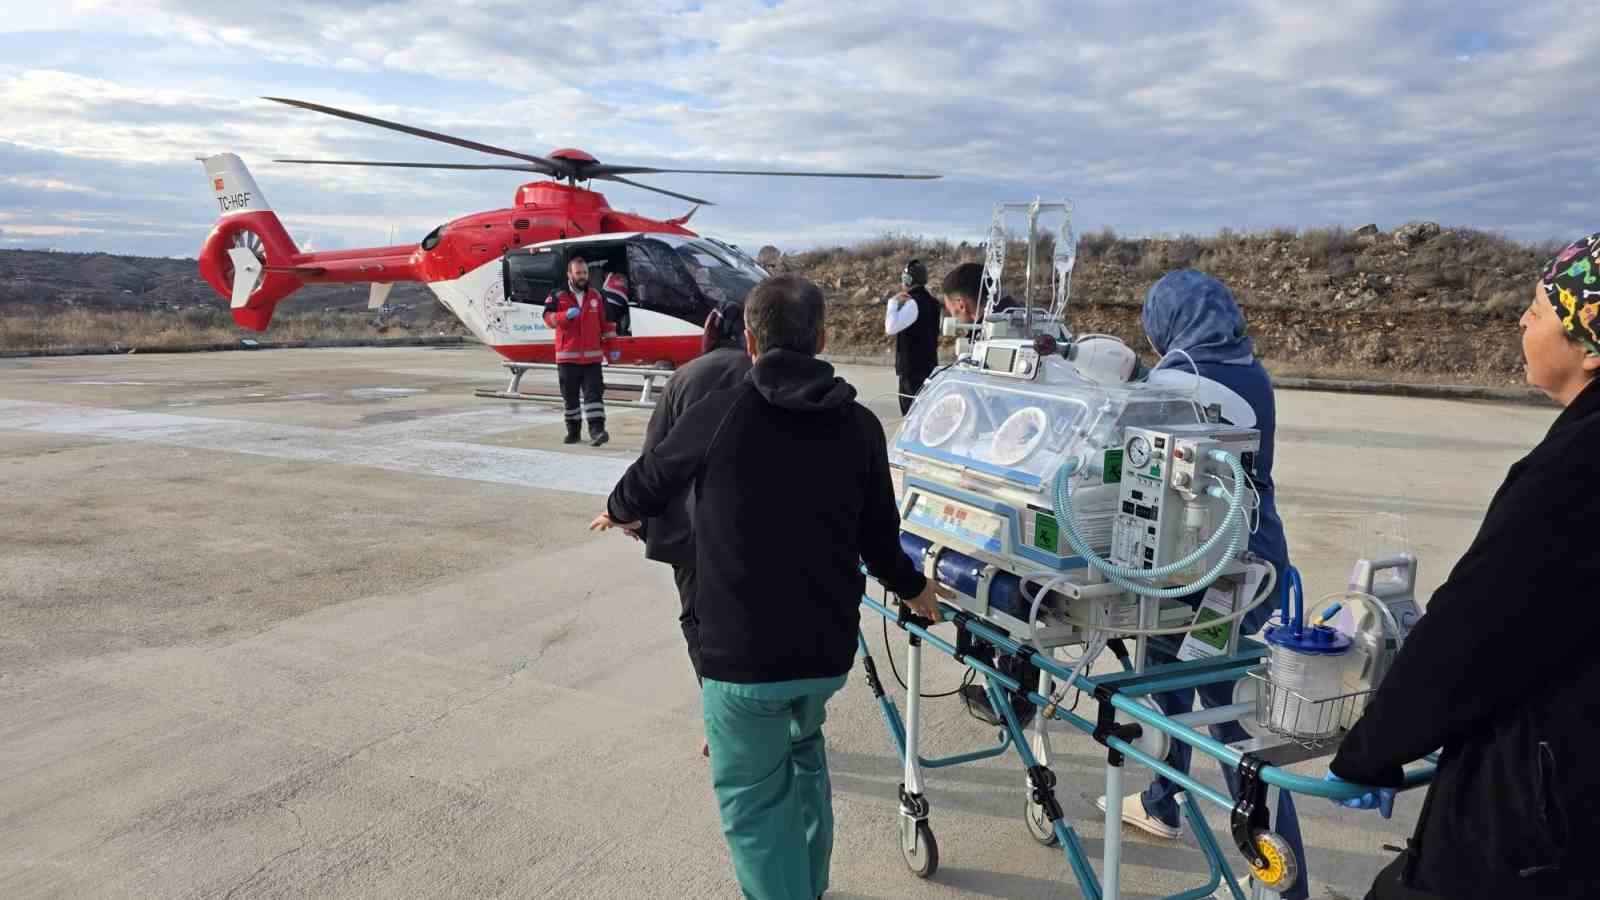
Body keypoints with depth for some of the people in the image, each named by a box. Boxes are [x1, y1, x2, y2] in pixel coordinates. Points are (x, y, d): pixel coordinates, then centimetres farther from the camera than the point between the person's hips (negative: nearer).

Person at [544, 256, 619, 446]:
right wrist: (566, 315, -28)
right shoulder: (557, 296, 1)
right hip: (567, 357, -1)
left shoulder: (596, 296, 9)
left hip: (592, 356, 1)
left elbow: (606, 323, 12)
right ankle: (573, 430, 19)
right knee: (570, 396, 8)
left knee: (594, 393, -9)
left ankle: (597, 430, -14)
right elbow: (548, 318, -11)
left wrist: (612, 347, 9)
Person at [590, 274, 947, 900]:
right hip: (829, 649, 5)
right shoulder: (860, 426, -2)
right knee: (802, 745, 30)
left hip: (741, 653, -5)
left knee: (753, 795, 11)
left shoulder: (718, 414, -12)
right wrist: (912, 587, 27)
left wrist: (618, 511, 29)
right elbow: (879, 539, 5)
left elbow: (653, 478, 5)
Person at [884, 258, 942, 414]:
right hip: (928, 365, 10)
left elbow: (891, 328, -26)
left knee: (911, 408, -7)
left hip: (913, 368, -10)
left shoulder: (914, 303, -16)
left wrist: (893, 302, -17)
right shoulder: (930, 302, 13)